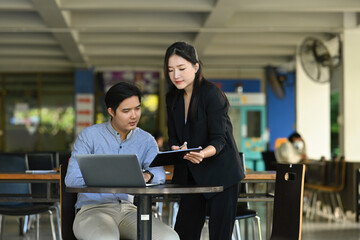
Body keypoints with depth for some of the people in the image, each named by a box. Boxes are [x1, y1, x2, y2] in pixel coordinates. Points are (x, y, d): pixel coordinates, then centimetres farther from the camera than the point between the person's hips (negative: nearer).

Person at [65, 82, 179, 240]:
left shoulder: (146, 140, 13)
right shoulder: (89, 136, 3)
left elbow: (159, 172, -4)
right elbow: (72, 179, -6)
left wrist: (147, 176, -29)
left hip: (131, 209, 4)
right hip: (93, 208, -3)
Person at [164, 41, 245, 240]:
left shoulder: (211, 94, -14)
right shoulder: (172, 98, 6)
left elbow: (219, 140, -18)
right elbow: (173, 139, 8)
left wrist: (203, 153, -39)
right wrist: (178, 150, -16)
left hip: (220, 174, -6)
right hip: (192, 176, 6)